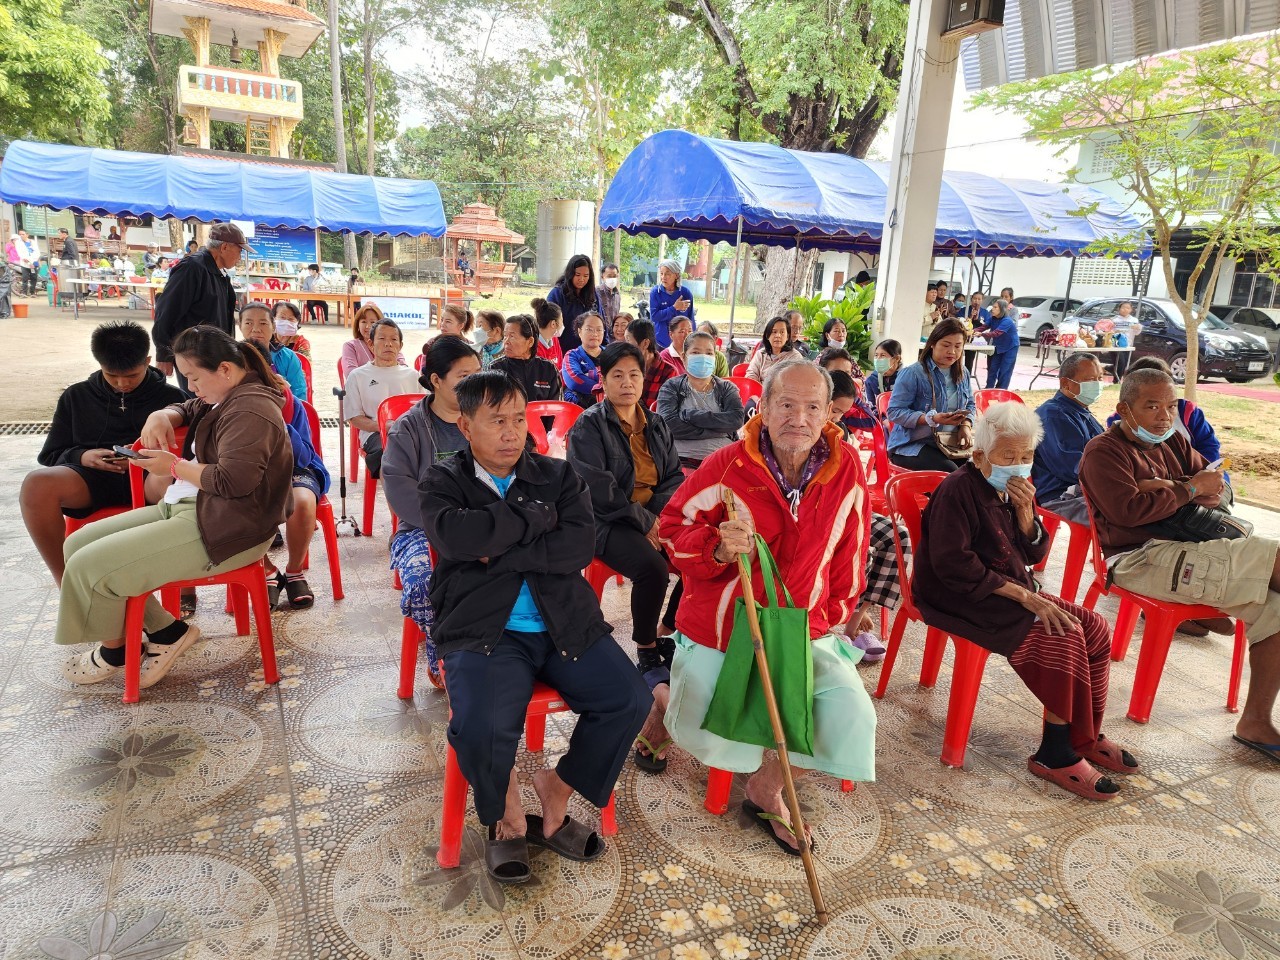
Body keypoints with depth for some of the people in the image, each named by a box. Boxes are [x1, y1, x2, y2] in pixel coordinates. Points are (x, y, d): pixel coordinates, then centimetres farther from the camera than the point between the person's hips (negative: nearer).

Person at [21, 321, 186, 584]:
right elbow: (50, 455, 20)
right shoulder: (76, 397, 19)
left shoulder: (171, 397, 12)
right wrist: (81, 457, -4)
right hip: (92, 478, 3)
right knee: (36, 484, -31)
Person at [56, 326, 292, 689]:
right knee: (78, 544, 8)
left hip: (221, 530, -12)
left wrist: (175, 466, -12)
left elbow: (232, 480, -27)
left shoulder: (250, 410, -19)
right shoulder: (227, 397, 14)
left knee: (88, 566, -13)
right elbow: (187, 409, 34)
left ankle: (113, 650, 16)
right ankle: (163, 629, 8)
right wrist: (162, 415, 9)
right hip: (187, 506, 12)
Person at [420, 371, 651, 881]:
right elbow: (456, 535, -17)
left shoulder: (558, 475, 12)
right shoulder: (443, 482, 7)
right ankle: (504, 816, 8)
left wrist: (499, 554, -11)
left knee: (631, 700, -15)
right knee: (482, 728, -28)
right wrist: (537, 516, -8)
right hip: (484, 630, -3)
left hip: (565, 624, 3)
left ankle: (556, 791, 12)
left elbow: (580, 546, -5)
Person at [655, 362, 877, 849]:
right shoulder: (727, 466, -16)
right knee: (709, 737, 2)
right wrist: (718, 549, -27)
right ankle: (665, 698, 41)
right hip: (716, 630, -3)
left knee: (850, 714, -11)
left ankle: (766, 789, 17)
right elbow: (674, 526, -7)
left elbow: (849, 550, 7)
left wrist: (831, 615, 11)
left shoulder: (846, 467, -5)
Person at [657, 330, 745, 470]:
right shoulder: (671, 387, 12)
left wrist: (688, 415, -8)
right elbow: (670, 424, -7)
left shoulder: (726, 388, 18)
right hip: (683, 460, -1)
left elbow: (737, 419, -3)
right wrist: (718, 429, -6)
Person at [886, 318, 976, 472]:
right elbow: (895, 411, -14)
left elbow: (970, 406, 20)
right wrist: (932, 419, -23)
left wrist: (966, 426, -3)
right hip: (912, 445, -6)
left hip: (950, 444, 6)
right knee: (950, 472, -31)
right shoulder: (912, 373, -11)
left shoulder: (962, 373, 12)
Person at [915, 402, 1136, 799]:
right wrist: (1023, 595, -24)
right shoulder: (958, 490, -17)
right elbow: (952, 563, -25)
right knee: (1061, 636, -23)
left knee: (1094, 628, -2)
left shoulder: (1013, 490, 10)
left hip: (1012, 591, 9)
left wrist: (1025, 512, -10)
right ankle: (1056, 754, -11)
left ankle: (1084, 734, 12)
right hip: (962, 598, -9)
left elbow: (1034, 554, 10)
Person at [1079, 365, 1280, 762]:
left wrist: (1170, 488, -8)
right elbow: (1129, 510, -18)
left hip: (1184, 550, 8)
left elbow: (1220, 490, 13)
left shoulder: (1173, 442, 20)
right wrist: (1191, 489, -8)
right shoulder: (1104, 451, -4)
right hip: (1140, 560, -8)